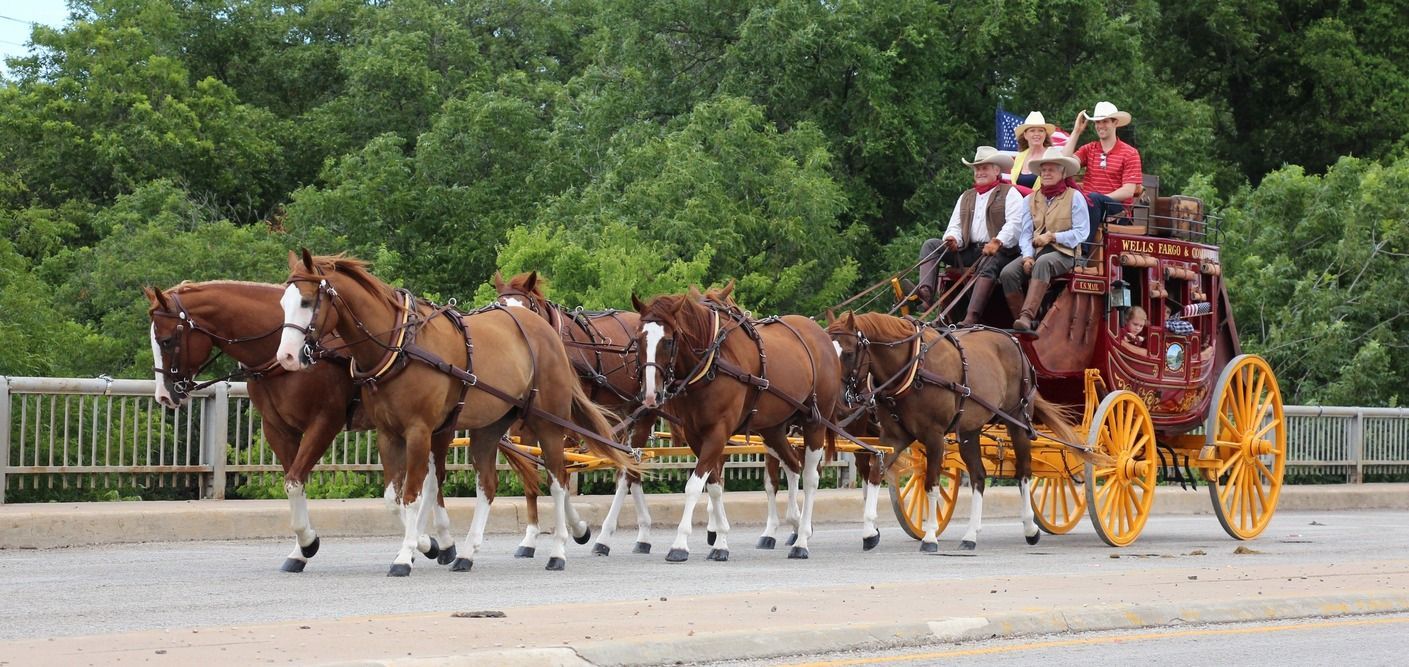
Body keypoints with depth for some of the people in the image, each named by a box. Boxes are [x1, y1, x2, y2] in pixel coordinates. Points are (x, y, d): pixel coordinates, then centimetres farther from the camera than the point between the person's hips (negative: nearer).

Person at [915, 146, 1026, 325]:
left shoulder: (1009, 193, 8)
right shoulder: (966, 197, 26)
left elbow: (1014, 223, -8)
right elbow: (955, 225, 16)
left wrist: (997, 242, -25)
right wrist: (953, 239, -9)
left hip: (998, 252, -6)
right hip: (968, 251, 6)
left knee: (989, 265, -38)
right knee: (930, 245, -9)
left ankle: (971, 319, -50)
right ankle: (926, 291, -33)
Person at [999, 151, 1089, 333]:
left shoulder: (1074, 197, 6)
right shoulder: (1031, 199, 19)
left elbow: (1081, 232, -3)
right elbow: (1026, 233, 10)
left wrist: (1052, 237, -12)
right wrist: (1027, 256, -9)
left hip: (1064, 252, -5)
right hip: (1037, 252, 5)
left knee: (1043, 263, -39)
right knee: (1008, 273, -24)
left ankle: (1027, 316, -50)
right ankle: (1022, 322, -22)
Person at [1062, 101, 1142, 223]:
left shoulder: (1130, 153, 5)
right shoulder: (1088, 149, 18)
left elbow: (1128, 191, -3)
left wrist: (1100, 199, -15)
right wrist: (1076, 131, 6)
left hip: (1116, 208, -3)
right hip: (1087, 204, 3)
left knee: (1093, 199, -37)